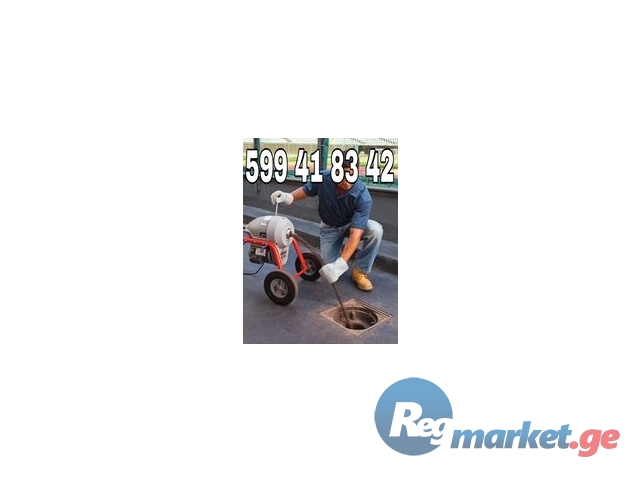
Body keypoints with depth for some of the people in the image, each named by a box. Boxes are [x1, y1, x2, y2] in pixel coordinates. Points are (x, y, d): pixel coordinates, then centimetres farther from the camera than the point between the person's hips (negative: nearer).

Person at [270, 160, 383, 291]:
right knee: (328, 265, -15)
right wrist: (288, 196, -23)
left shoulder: (363, 196, -34)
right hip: (330, 227, 2)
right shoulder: (322, 178, -26)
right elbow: (305, 190, -2)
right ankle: (342, 250, 22)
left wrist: (340, 264, -49)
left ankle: (360, 271, -10)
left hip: (352, 225, -1)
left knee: (375, 230, -32)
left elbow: (355, 234, -39)